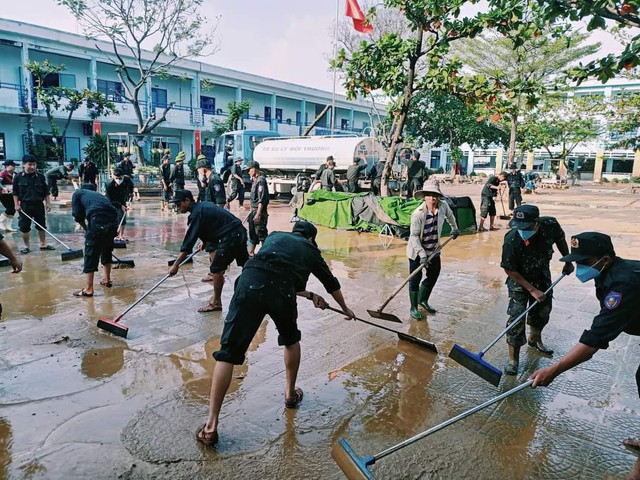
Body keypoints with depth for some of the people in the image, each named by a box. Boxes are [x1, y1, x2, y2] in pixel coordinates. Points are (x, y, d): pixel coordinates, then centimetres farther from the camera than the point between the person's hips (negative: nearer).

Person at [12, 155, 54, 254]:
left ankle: (43, 244, 22)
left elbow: (46, 192, 4)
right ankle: (27, 246, 16)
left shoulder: (41, 177, -1)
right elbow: (15, 193, 2)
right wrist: (16, 204, -4)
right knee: (24, 227, 4)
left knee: (41, 226, 10)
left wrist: (48, 203, -1)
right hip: (25, 205, -1)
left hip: (39, 205, 1)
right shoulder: (18, 178, -2)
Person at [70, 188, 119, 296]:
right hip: (113, 220, 6)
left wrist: (86, 229, 24)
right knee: (107, 251, 24)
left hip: (98, 221, -6)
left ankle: (89, 289, 4)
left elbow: (78, 216, 8)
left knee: (91, 254, 3)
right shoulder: (96, 194, 37)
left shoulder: (77, 193, 21)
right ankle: (107, 280, 37)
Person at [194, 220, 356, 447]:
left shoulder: (275, 236, 36)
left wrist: (310, 296, 53)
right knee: (291, 340, 30)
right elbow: (332, 284, 44)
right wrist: (346, 309, 62)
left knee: (228, 352, 3)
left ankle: (211, 426, 1)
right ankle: (290, 394, 43)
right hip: (281, 291, -1)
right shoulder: (310, 250, 31)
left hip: (251, 281, 1)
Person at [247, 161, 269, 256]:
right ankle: (251, 252, 27)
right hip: (253, 210, 10)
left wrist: (258, 214, -26)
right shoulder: (254, 181, 14)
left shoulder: (261, 180, -16)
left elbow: (262, 199, -22)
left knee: (261, 233, -6)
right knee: (252, 232, 17)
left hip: (259, 211, -10)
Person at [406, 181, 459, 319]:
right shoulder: (418, 213, -25)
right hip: (417, 252, -6)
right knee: (415, 279, 3)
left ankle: (423, 300, 38)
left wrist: (454, 228, 30)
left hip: (434, 250, 6)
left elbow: (449, 215, 16)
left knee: (434, 275, 16)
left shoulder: (443, 205, -9)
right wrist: (422, 254, -25)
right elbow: (414, 235, -22)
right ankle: (414, 308, 17)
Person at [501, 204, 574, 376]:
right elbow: (509, 270, -23)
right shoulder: (512, 239, -35)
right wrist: (532, 290, -21)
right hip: (519, 279, -5)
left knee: (543, 310, 19)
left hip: (542, 276, 5)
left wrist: (568, 262, 9)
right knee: (517, 314, -12)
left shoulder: (551, 225, -26)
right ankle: (513, 358, 0)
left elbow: (560, 239, 0)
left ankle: (534, 339, 47)